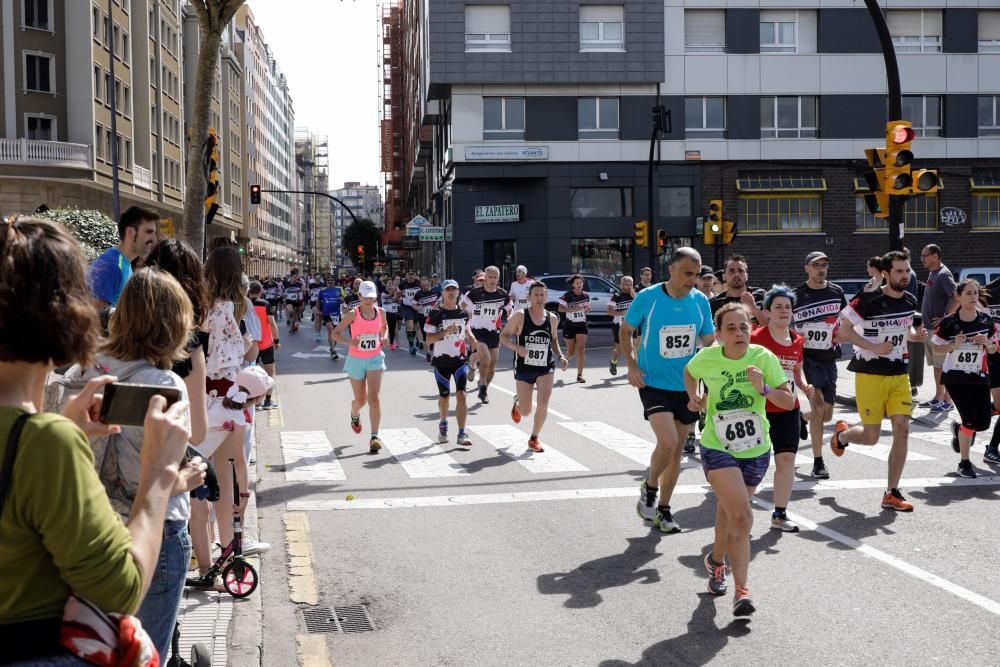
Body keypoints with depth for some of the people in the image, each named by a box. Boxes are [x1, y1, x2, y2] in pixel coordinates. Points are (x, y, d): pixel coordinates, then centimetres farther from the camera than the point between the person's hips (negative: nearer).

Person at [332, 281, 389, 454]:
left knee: (373, 397, -14)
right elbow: (335, 333, -8)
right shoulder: (353, 314, -10)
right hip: (356, 360, -1)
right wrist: (349, 342, -26)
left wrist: (384, 337, -1)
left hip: (375, 359, 1)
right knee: (361, 400, 11)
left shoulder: (380, 312, 0)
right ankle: (355, 415, 49)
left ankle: (374, 437, -15)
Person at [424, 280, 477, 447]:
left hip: (460, 359, 2)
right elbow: (429, 340, -10)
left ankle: (462, 434, -12)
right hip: (441, 360, -1)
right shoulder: (435, 314, -6)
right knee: (444, 396, 12)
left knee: (461, 395, -12)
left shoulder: (463, 313, 6)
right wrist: (445, 332, -23)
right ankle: (443, 424, 41)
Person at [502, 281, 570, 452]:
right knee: (526, 411, 2)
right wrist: (517, 348, -22)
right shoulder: (520, 316, -9)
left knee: (543, 404, -13)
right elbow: (503, 336, -4)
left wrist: (560, 356, 1)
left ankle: (534, 438, 11)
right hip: (524, 368, -2)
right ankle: (517, 402, 41)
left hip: (546, 368, 2)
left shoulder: (552, 318, 2)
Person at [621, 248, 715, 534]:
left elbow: (709, 341, 10)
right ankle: (649, 489, 9)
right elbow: (625, 330, 3)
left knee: (676, 450, 12)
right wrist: (631, 363, -9)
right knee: (668, 442, -21)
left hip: (687, 386, 4)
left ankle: (663, 509, 29)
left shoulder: (700, 301, -2)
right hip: (654, 383, -4)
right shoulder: (647, 297, -12)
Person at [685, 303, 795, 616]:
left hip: (756, 450, 2)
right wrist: (694, 397, -4)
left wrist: (763, 388, -27)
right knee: (741, 516, -18)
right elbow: (689, 373, 14)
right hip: (717, 448, -2)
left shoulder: (764, 357, -11)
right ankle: (741, 591, -14)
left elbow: (790, 401, -10)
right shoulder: (706, 358, -11)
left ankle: (716, 561, 48)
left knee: (728, 512, 19)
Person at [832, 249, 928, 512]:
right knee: (871, 436, -1)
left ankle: (891, 494, 4)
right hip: (870, 374, -6)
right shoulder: (868, 299, -15)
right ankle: (841, 434, 36)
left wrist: (916, 335, 1)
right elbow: (844, 331, -12)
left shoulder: (910, 301, 6)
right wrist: (873, 347, -22)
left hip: (899, 374, 6)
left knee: (902, 430, -4)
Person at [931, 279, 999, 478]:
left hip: (979, 377, 4)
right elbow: (936, 347, -4)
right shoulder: (949, 322, -10)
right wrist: (954, 345, -21)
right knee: (971, 418, -12)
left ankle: (959, 429, 36)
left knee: (983, 422, 0)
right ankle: (964, 463, 8)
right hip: (955, 377, -4)